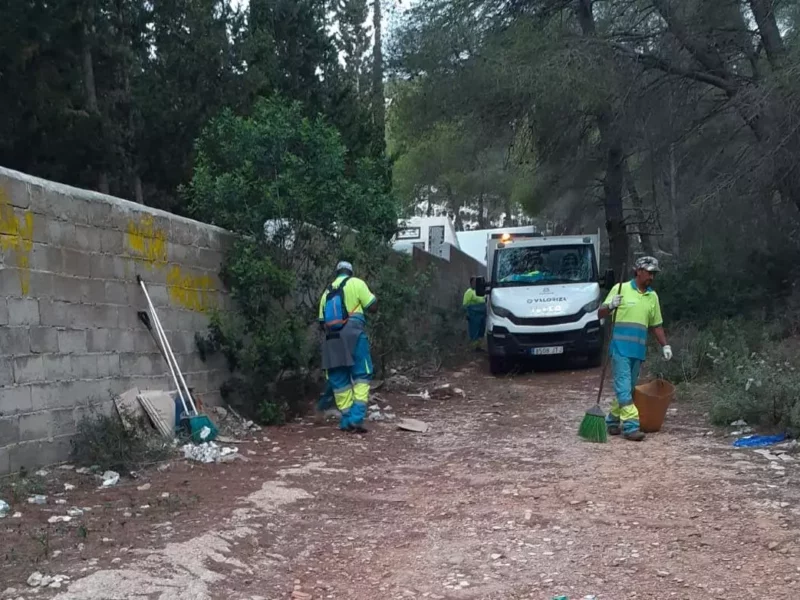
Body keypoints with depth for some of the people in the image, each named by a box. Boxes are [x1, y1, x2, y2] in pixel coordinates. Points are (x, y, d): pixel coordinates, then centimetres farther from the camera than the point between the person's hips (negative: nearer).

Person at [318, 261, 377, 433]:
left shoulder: (327, 292, 21)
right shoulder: (355, 283, 4)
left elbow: (322, 322, 19)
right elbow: (373, 307, 1)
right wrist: (371, 296, 22)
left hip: (332, 339, 5)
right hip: (353, 334, -5)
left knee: (339, 381, 9)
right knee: (361, 376, -1)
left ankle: (347, 420, 9)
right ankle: (357, 417, -13)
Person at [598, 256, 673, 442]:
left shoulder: (652, 296, 13)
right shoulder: (621, 289, -3)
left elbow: (656, 325, 22)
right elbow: (600, 314, -3)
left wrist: (665, 345, 14)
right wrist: (610, 306, -24)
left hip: (638, 350, 6)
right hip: (620, 348, -6)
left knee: (628, 389, 11)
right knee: (624, 388, -10)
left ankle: (612, 422, 22)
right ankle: (630, 426, -11)